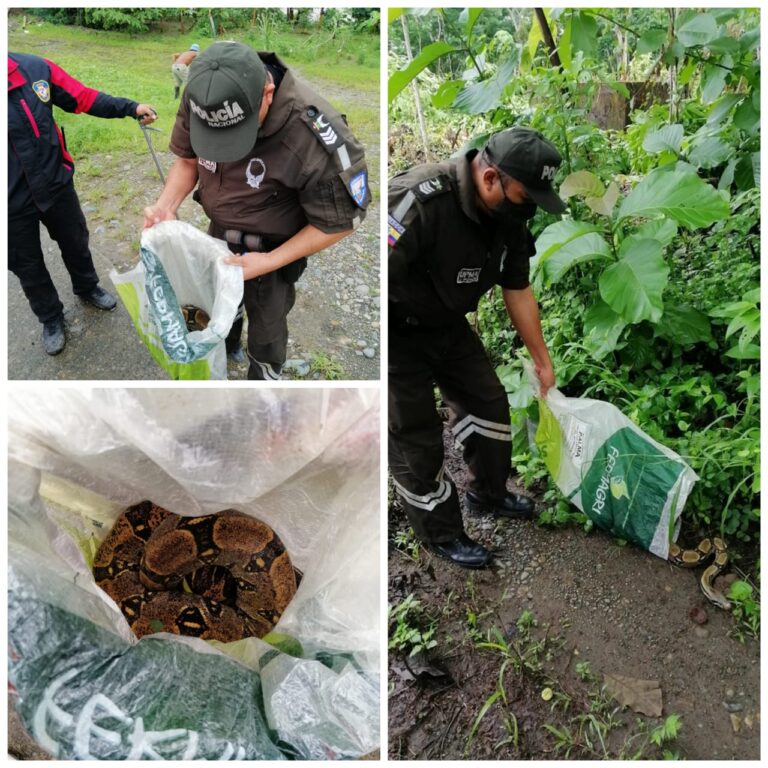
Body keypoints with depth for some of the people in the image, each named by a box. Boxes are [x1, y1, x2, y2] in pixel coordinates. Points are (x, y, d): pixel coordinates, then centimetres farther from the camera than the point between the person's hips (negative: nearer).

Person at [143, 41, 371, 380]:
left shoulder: (314, 137, -36)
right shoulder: (201, 96, -21)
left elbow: (338, 221, -22)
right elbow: (188, 159, -2)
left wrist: (270, 261, -25)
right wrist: (165, 206, -20)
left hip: (272, 250, -5)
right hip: (218, 233, 5)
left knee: (266, 323, 16)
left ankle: (264, 375, 46)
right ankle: (222, 350, 59)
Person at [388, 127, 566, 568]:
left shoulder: (509, 215, -7)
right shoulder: (420, 201, -33)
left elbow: (518, 290, 5)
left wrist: (543, 361, 13)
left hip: (448, 325, 8)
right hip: (397, 333, -7)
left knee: (488, 402, 14)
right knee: (416, 435, 2)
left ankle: (490, 494, 38)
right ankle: (442, 534, 24)